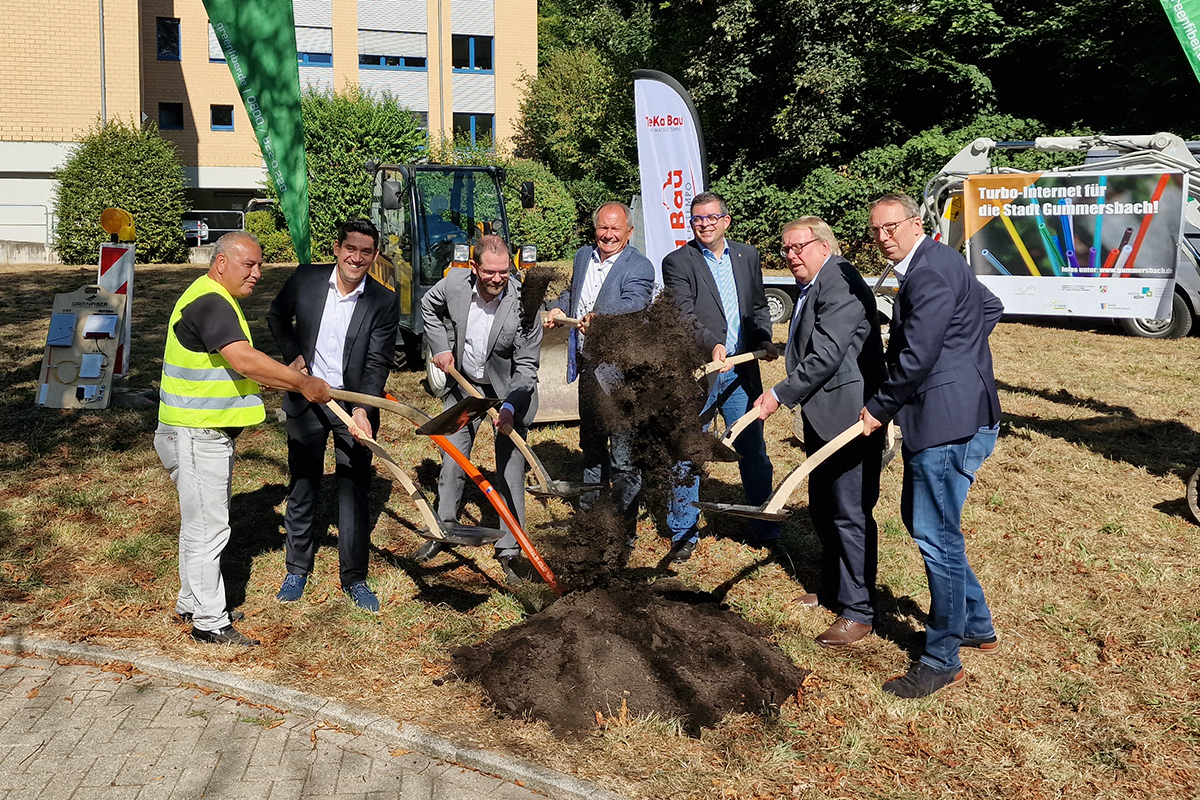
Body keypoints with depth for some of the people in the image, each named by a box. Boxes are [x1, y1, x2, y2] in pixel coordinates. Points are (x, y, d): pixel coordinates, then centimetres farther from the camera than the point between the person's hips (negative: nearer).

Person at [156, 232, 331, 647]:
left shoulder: (215, 301, 16)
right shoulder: (209, 303, -20)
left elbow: (240, 366, 19)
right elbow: (245, 361, -32)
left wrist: (293, 379, 10)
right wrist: (303, 382, -26)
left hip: (210, 433, 11)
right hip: (196, 436, -11)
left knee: (202, 522, 20)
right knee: (207, 527, -3)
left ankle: (192, 601, 34)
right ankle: (209, 621, 7)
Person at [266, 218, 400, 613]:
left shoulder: (384, 303, -10)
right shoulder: (305, 279, -5)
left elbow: (377, 364, -13)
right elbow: (277, 317, 13)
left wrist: (361, 409, -27)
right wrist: (292, 354, -2)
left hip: (355, 404, -1)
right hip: (306, 397, 2)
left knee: (355, 492, 4)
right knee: (302, 485, 13)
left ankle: (354, 578, 19)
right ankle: (298, 568, 30)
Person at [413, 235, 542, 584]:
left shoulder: (524, 303, -25)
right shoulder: (454, 283, -16)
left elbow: (527, 366, -20)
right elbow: (429, 307, 9)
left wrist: (510, 407, -33)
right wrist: (440, 347, -1)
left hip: (509, 390, -3)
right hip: (464, 384, 3)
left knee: (511, 469, -2)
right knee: (452, 460, 12)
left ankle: (509, 551, 8)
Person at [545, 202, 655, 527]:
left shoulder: (639, 267, -11)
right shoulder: (583, 256, 11)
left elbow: (632, 304, -28)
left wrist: (598, 317, -46)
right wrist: (559, 309, 6)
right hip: (588, 365, 8)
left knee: (622, 449, -5)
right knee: (590, 442, 23)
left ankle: (625, 525, 6)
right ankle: (588, 509, 40)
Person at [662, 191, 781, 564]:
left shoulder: (747, 256, 12)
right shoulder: (677, 262, -2)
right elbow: (684, 313, -14)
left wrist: (764, 340, 2)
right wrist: (712, 344, -29)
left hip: (742, 371, 4)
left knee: (754, 454, 9)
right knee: (687, 457, 5)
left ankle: (766, 533, 22)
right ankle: (684, 534, 20)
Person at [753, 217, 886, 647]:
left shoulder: (840, 285, -18)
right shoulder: (810, 287, 16)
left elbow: (826, 357, -24)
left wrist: (780, 395, -20)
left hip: (849, 417, -11)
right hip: (823, 418, 11)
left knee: (850, 515, -4)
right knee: (822, 509, 19)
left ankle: (858, 611, 6)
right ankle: (833, 589, 35)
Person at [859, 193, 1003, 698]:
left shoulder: (931, 271, -17)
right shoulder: (935, 263, 17)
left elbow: (916, 357, -21)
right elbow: (990, 307, 31)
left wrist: (879, 409, -8)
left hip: (951, 422, -11)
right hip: (938, 417, 11)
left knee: (936, 536, -5)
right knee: (919, 518, 19)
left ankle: (943, 661, 7)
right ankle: (977, 625, 33)